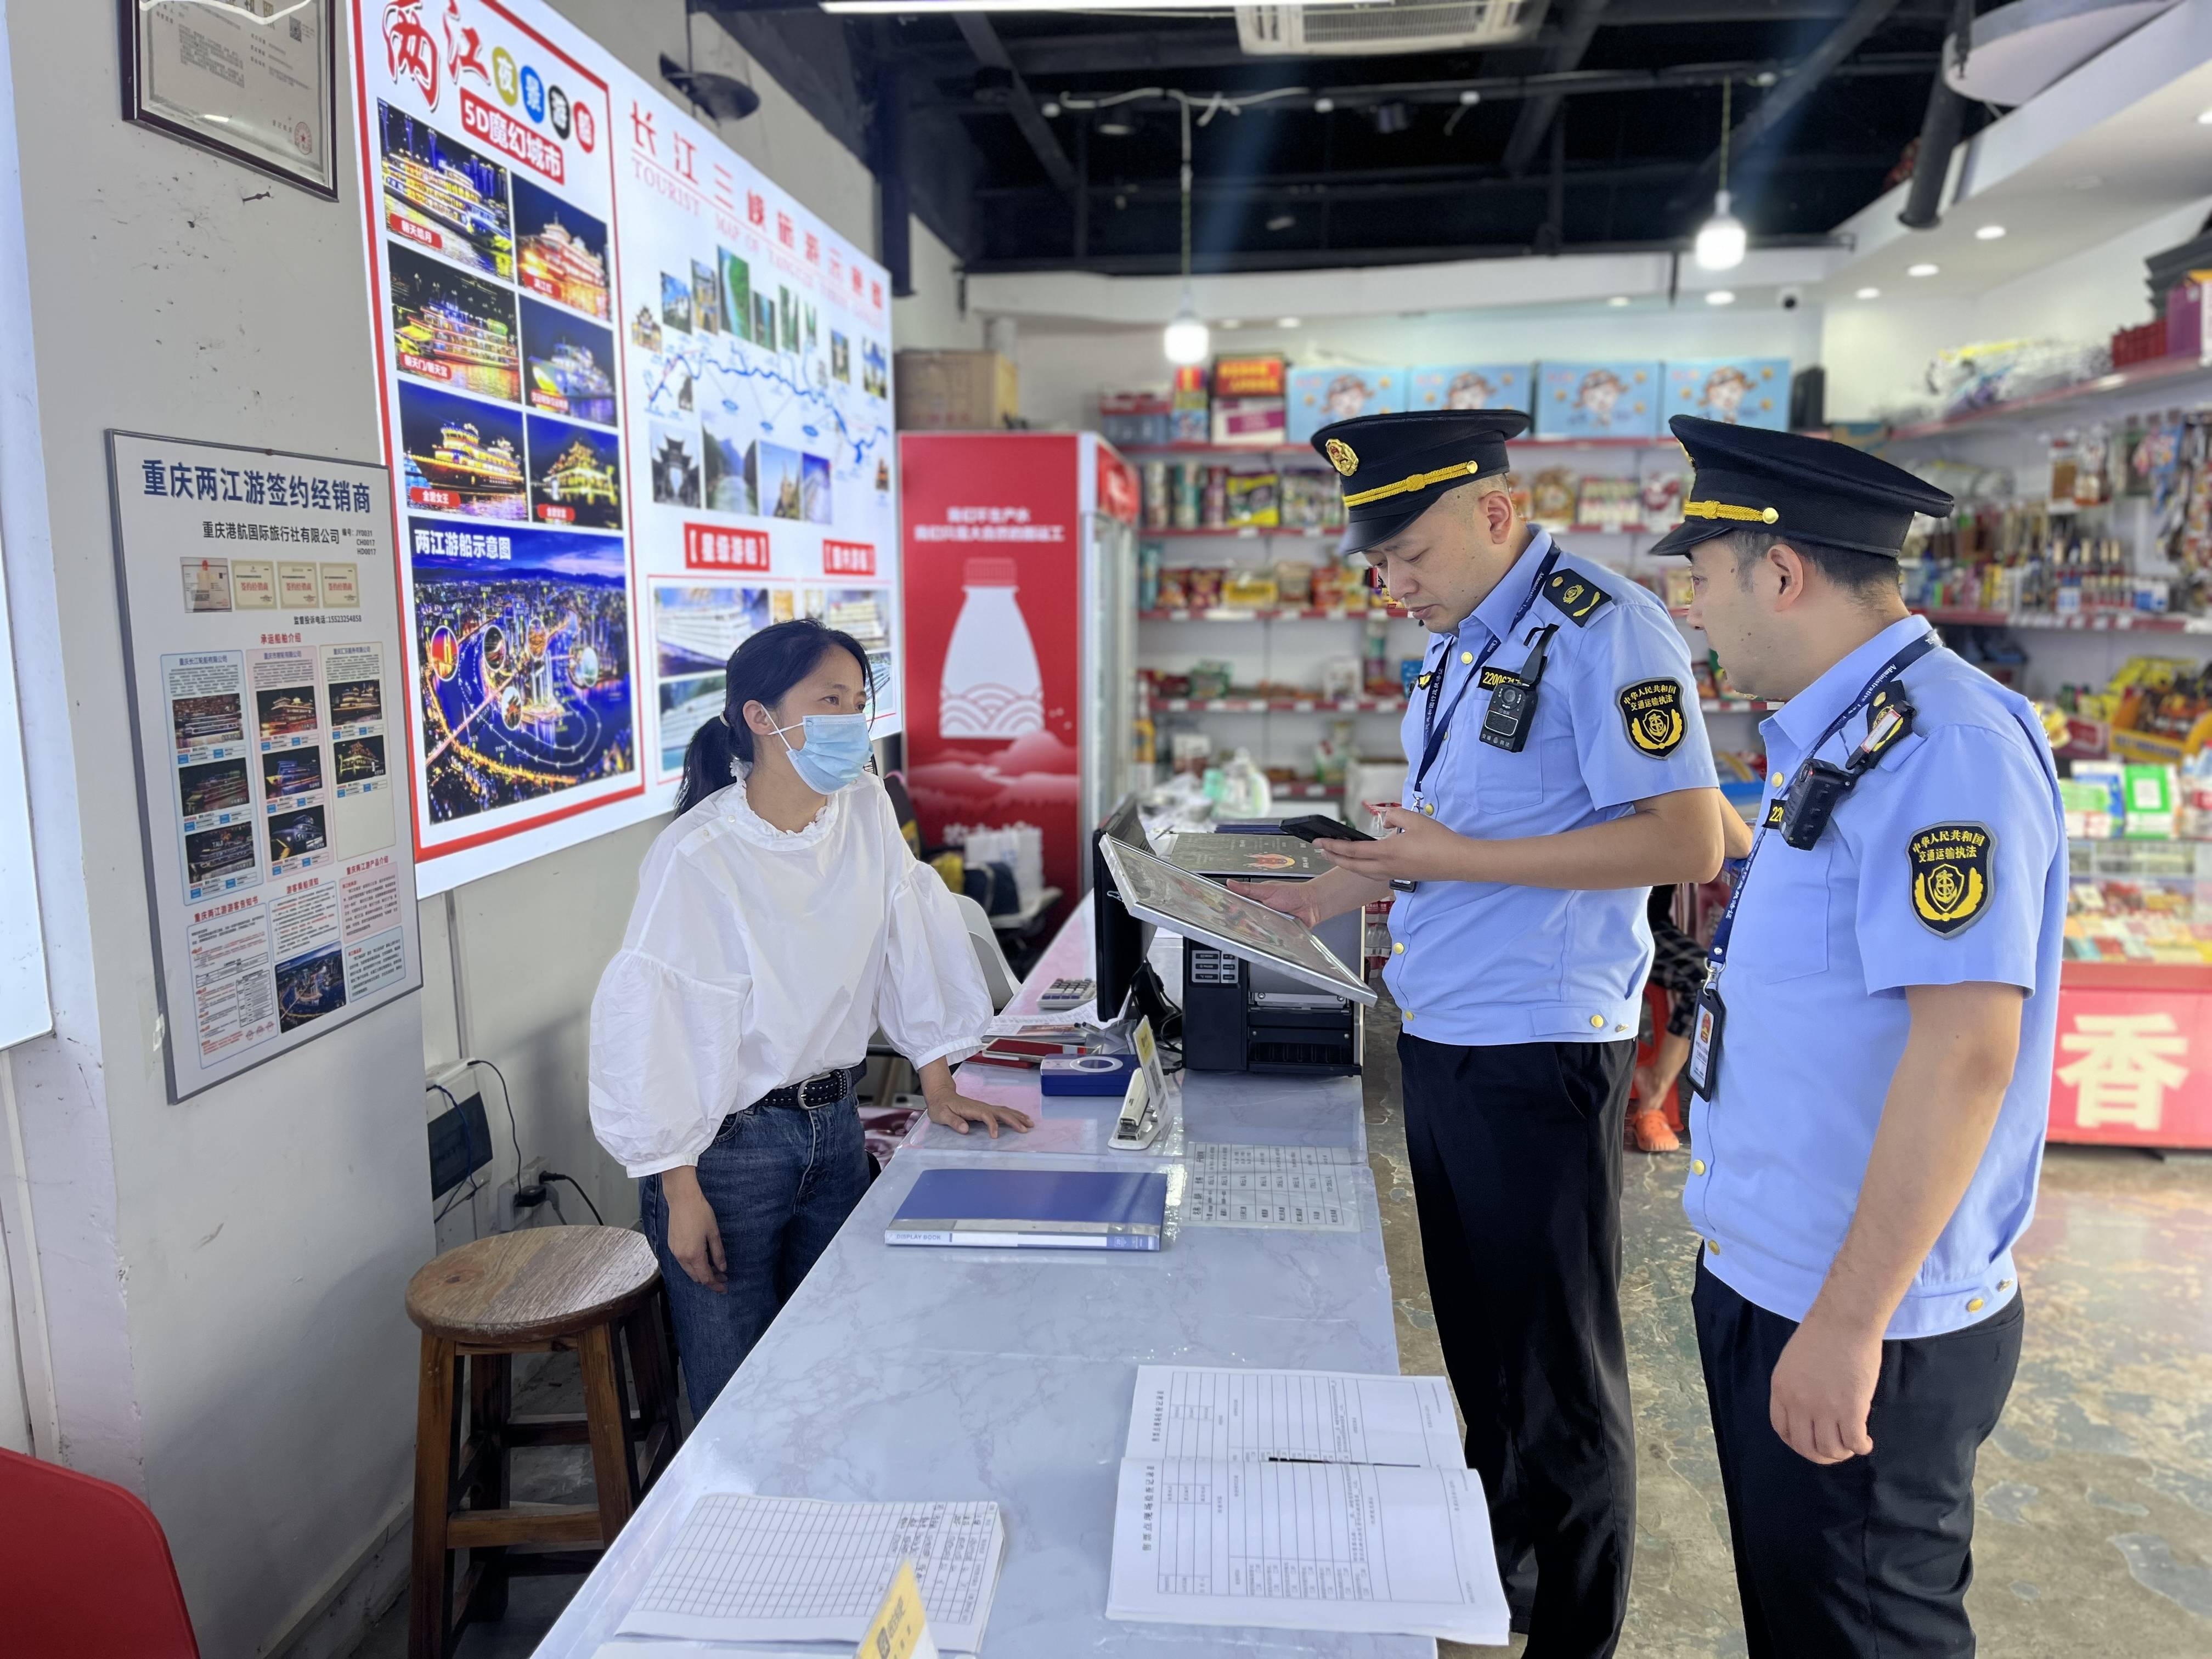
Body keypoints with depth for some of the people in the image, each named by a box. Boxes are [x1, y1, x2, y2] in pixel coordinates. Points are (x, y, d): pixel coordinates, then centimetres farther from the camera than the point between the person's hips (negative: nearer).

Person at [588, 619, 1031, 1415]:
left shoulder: (865, 810, -2)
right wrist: (681, 1191, -15)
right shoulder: (697, 856, -19)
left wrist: (939, 1083, 4)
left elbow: (914, 942, 5)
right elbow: (648, 1020, -17)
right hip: (729, 1144, -5)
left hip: (835, 1123, 6)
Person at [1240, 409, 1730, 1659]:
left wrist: (1461, 861, -23)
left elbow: (1688, 844, -22)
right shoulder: (1460, 644, 12)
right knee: (1476, 1340, 22)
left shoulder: (1605, 631, -15)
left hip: (1537, 1050, -9)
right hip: (1440, 1036, 9)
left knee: (1557, 1369, 7)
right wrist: (1329, 896, 11)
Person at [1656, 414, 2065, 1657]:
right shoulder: (1834, 738, 9)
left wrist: (1849, 1325, -25)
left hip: (1862, 1333, -9)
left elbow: (1965, 1049, -27)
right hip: (1761, 1279, 9)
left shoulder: (1945, 748, -21)